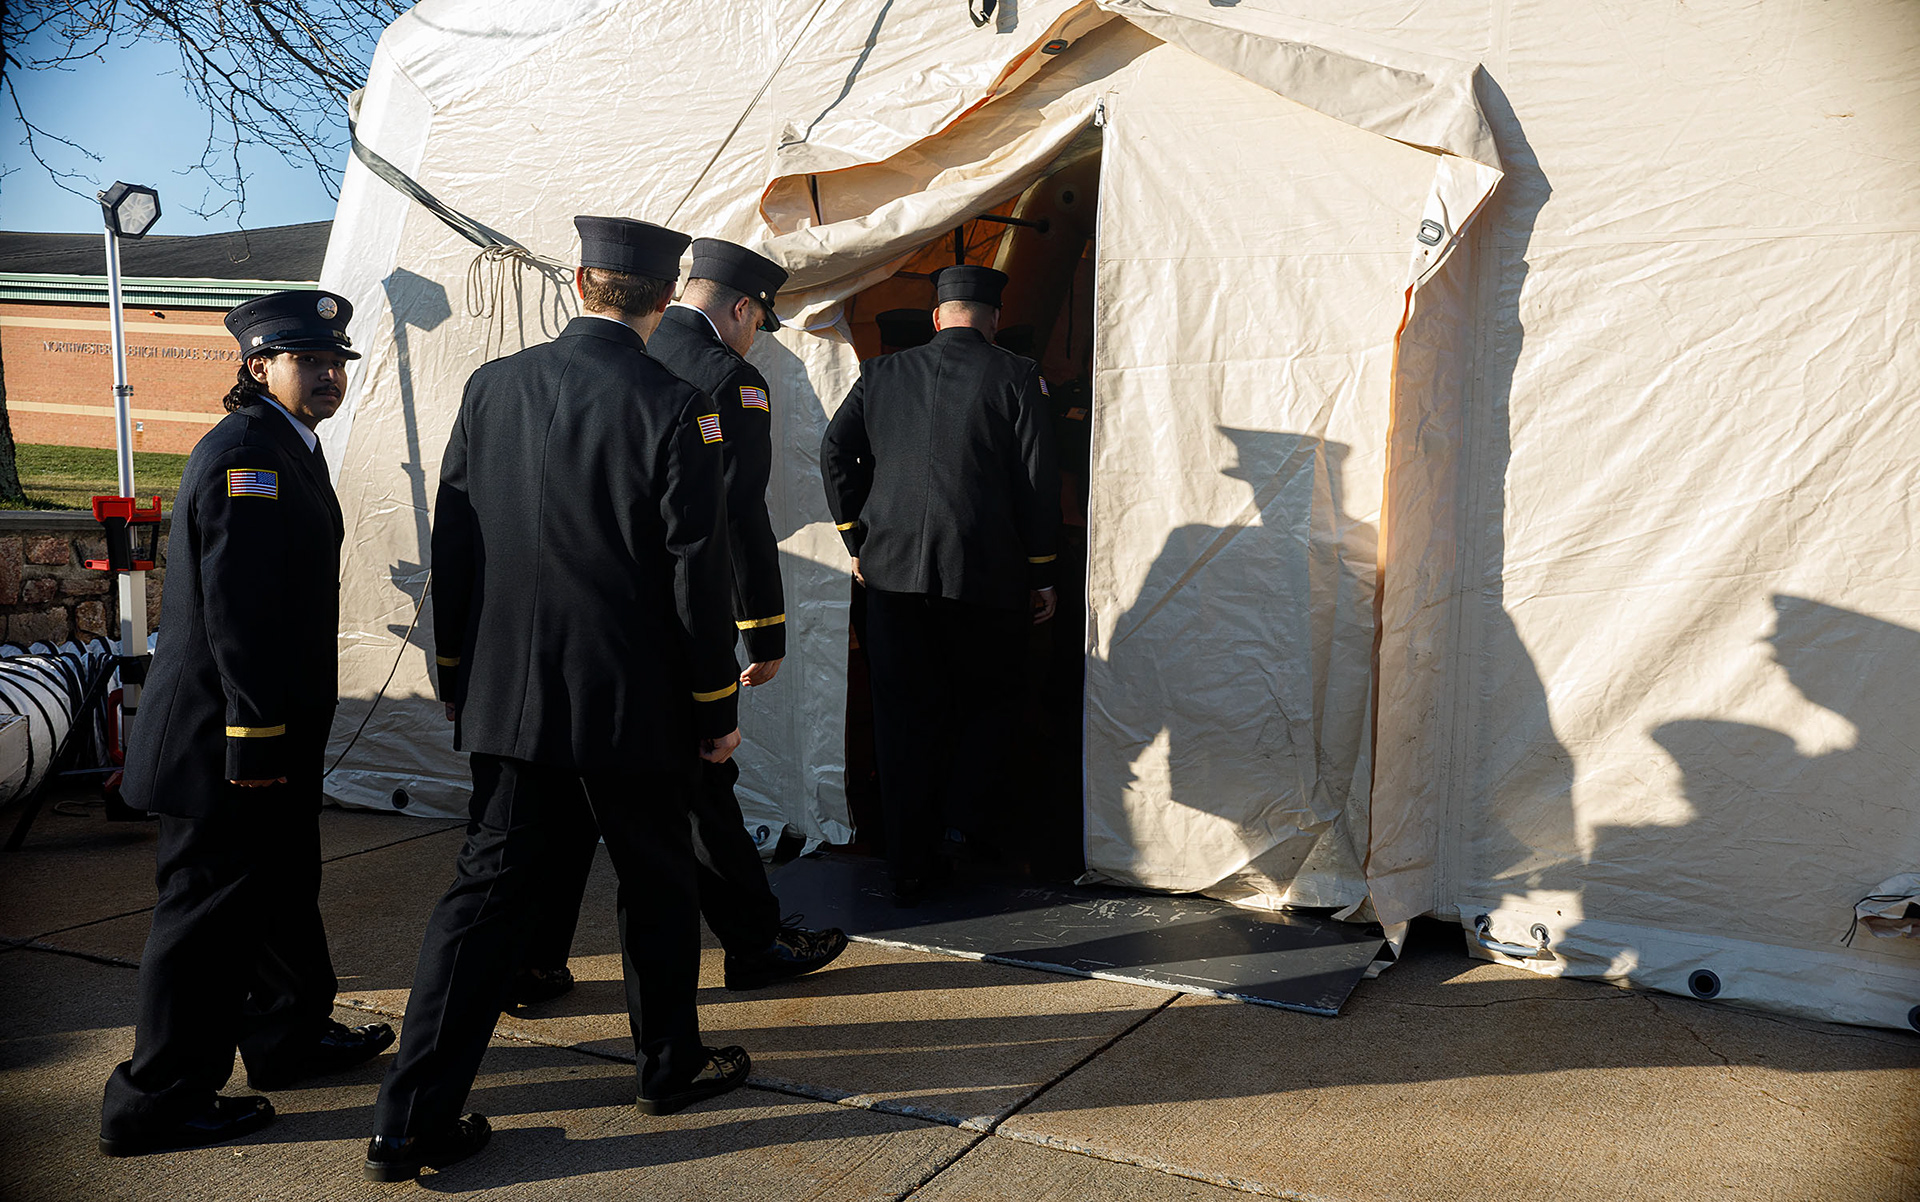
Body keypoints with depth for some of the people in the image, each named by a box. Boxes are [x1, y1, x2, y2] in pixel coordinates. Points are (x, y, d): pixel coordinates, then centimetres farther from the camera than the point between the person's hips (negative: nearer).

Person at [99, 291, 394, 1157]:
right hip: (223, 738, -10)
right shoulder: (242, 452, -18)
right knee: (211, 903, -1)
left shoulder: (291, 450, 15)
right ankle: (159, 1100, 12)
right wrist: (254, 734, -25)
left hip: (270, 731, 10)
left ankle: (290, 1033, 37)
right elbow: (234, 606, -24)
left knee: (281, 885, 21)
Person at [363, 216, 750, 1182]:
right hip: (632, 704, -3)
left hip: (507, 696, 4)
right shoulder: (675, 411, -13)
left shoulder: (491, 386, 0)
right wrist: (716, 709, 0)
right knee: (656, 886, 15)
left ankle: (412, 1119, 10)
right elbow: (696, 574, -11)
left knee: (487, 887, 9)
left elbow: (450, 545, 5)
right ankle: (670, 1065, 33)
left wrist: (458, 680, 16)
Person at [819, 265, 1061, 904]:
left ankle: (909, 868, 14)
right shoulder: (1015, 377, -1)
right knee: (988, 701, 19)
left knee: (905, 715, 9)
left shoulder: (881, 373, 8)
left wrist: (858, 541, 15)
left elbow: (835, 454, 7)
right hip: (985, 573, -3)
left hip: (892, 569, 3)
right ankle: (959, 820, 10)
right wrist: (1040, 575, 4)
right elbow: (1038, 481, -3)